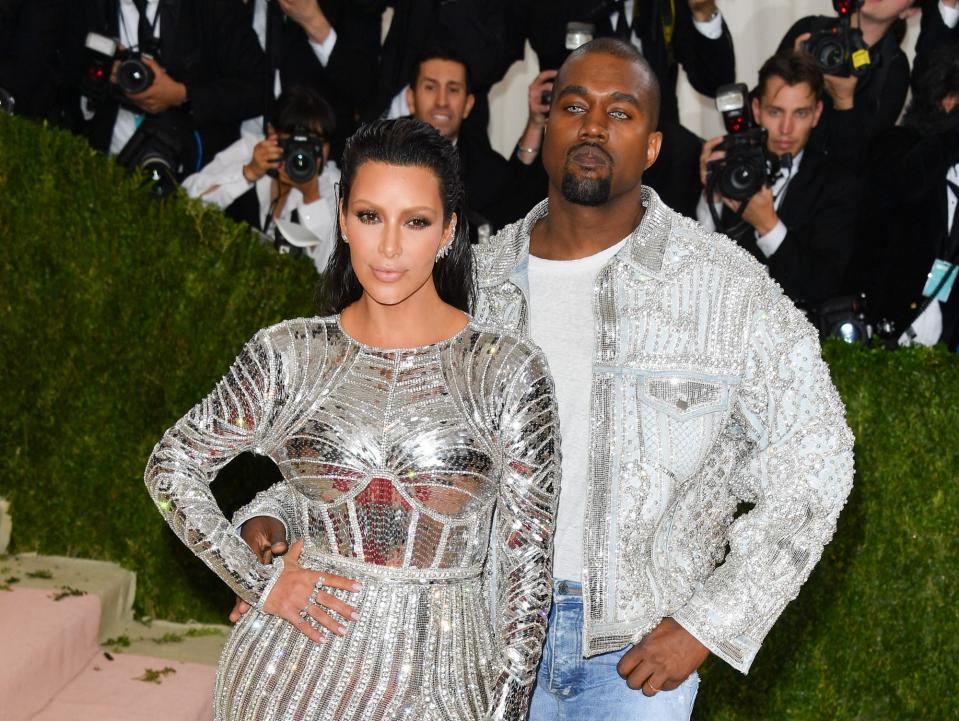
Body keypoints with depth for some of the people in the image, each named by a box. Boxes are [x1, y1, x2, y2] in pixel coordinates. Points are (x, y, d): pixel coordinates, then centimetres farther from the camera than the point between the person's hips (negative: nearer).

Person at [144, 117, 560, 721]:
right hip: (294, 671, 1)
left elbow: (527, 564, -3)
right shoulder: (287, 355, -1)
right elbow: (171, 467, 9)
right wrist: (258, 581, -1)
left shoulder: (509, 371, -5)